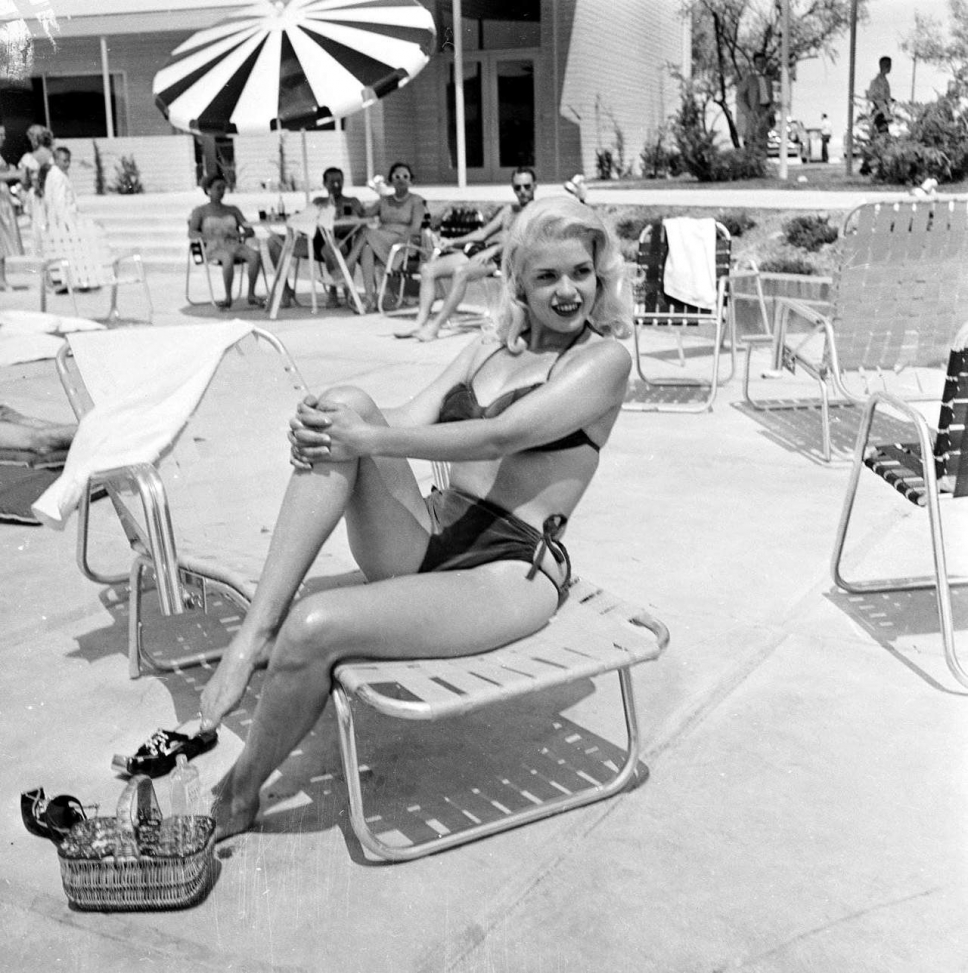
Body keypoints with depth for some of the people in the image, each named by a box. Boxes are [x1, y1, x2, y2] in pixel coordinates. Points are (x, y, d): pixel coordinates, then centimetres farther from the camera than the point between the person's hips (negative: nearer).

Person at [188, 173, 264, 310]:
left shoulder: (233, 210, 22)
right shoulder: (200, 211, 13)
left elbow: (251, 231, 13)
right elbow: (191, 233, -3)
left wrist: (239, 234, -12)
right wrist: (210, 238, -21)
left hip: (234, 246, 3)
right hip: (214, 249, -3)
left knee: (255, 255, -32)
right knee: (228, 257, -41)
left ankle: (251, 295, -28)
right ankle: (228, 298, -31)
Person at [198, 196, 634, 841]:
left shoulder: (605, 358, -2)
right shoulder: (489, 349, 18)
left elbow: (503, 435, -16)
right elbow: (409, 421, 5)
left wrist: (371, 440, -21)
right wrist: (328, 428, -16)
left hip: (510, 572, -6)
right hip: (429, 542, 6)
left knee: (313, 629, -28)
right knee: (348, 403, -19)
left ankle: (238, 796, 1)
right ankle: (257, 633, -23)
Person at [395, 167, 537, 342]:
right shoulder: (508, 210, 28)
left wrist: (494, 249, -24)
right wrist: (454, 241, 15)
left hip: (500, 257, -8)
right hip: (479, 249, 8)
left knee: (461, 272, -37)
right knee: (428, 269, -7)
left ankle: (434, 327, -36)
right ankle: (420, 323, -16)